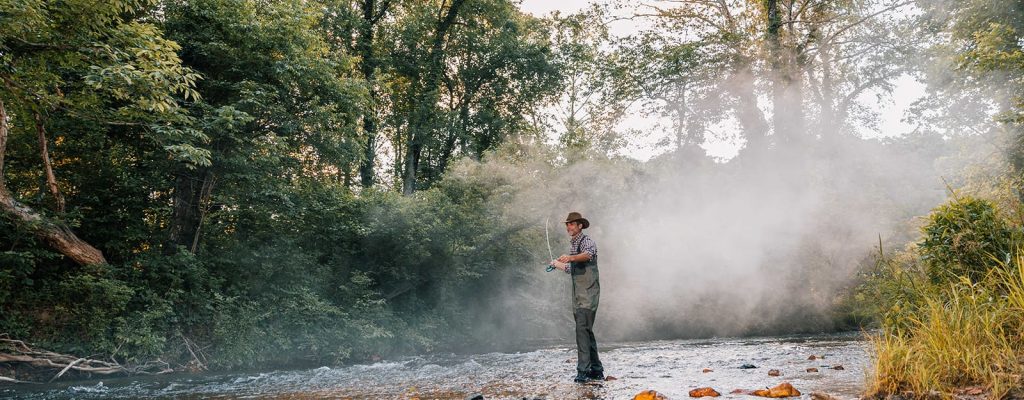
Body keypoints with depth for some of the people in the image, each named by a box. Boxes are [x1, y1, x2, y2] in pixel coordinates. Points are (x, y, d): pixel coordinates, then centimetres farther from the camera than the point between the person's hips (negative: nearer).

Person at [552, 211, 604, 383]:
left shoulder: (587, 241, -9)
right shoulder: (572, 244, 18)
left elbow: (588, 254, -34)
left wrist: (571, 257, -50)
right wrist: (557, 264, 43)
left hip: (589, 293, -9)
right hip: (578, 295, 9)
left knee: (582, 329, -17)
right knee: (586, 330, 10)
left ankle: (583, 370, -17)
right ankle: (596, 370, 18)